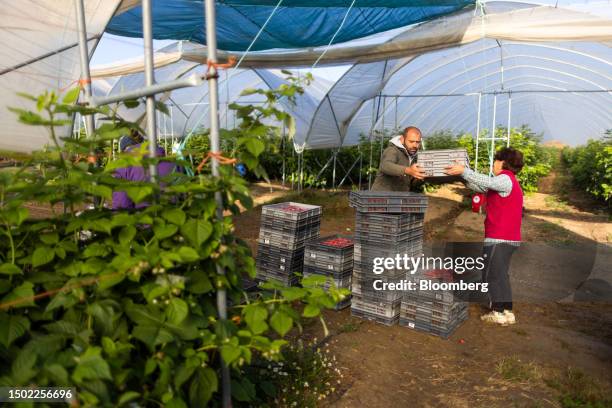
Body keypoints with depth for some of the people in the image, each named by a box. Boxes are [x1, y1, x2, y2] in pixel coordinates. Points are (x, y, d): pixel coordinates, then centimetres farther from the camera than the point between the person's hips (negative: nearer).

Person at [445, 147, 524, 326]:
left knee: (491, 275, -2)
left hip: (499, 239, -10)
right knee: (500, 275, 15)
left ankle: (498, 312, 2)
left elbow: (486, 182, -30)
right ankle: (507, 312, 19)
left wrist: (463, 171, -29)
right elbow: (482, 187, 19)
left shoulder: (506, 179, -10)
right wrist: (463, 175, 14)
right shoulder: (509, 182, 21)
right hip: (509, 239, 10)